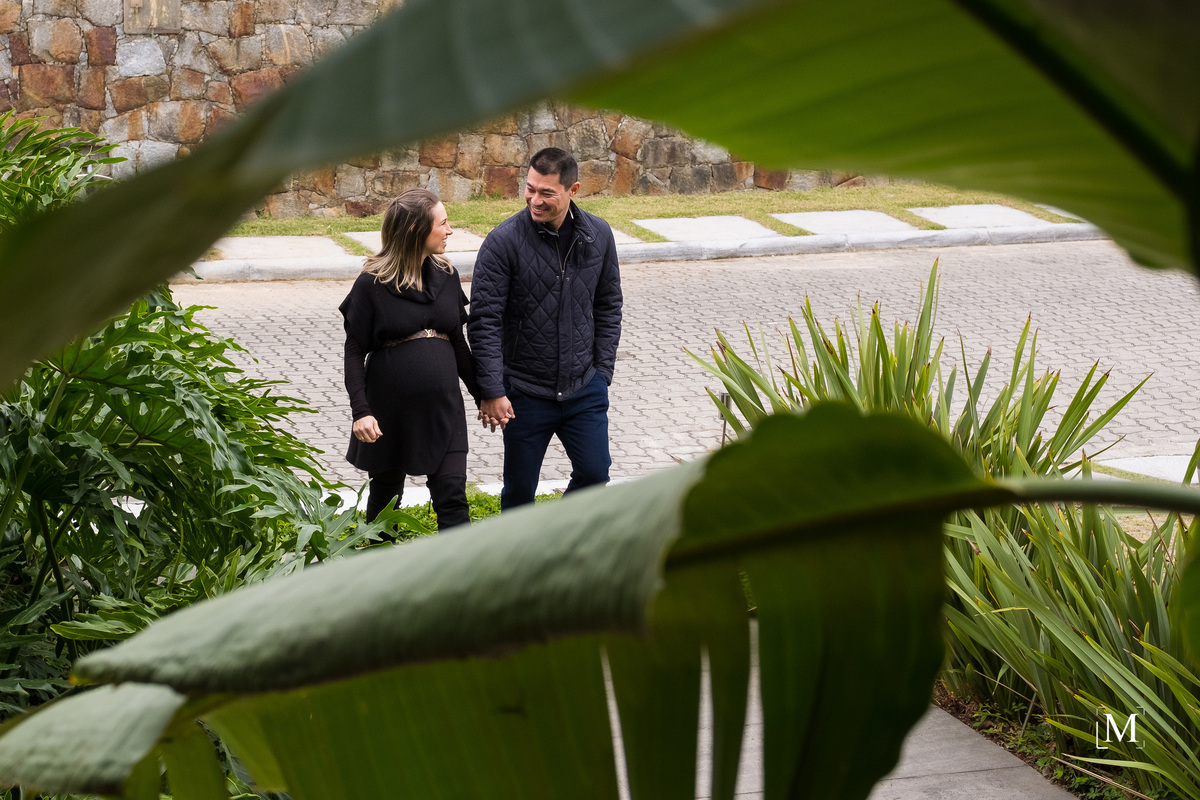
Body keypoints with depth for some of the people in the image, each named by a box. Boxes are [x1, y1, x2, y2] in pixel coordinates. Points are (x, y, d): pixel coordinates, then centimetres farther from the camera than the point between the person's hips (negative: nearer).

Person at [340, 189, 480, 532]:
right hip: (390, 411, -3)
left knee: (452, 498, -5)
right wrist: (361, 411, -16)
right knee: (385, 497, 13)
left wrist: (482, 395, 14)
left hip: (443, 407, 3)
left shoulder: (446, 276, 6)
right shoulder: (373, 284, -9)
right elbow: (354, 352, -7)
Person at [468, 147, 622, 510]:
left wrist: (602, 371, 5)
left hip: (584, 389, 3)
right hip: (525, 393, -3)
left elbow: (608, 307, 11)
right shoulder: (504, 242, -13)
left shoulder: (598, 235, 0)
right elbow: (484, 321, -12)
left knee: (594, 473, 6)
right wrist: (492, 391, -15)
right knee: (519, 489, 7)